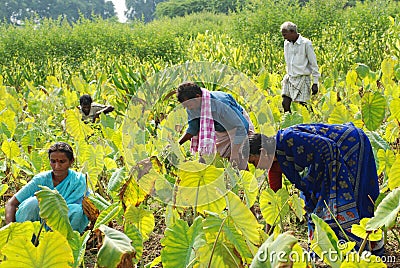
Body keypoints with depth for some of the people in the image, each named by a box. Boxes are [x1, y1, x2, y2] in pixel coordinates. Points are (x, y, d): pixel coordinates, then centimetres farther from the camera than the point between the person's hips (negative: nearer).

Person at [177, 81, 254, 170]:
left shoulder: (219, 105, -37)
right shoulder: (192, 107, -15)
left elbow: (239, 129, -32)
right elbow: (192, 129, 2)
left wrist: (234, 154, -32)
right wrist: (177, 144, -10)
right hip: (220, 133, 7)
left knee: (238, 167, -13)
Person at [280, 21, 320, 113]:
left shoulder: (306, 43, -9)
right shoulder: (286, 43, 9)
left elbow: (313, 64, -5)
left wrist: (315, 83, -7)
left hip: (302, 79, -5)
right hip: (289, 78, 6)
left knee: (301, 105, -7)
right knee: (285, 103, -4)